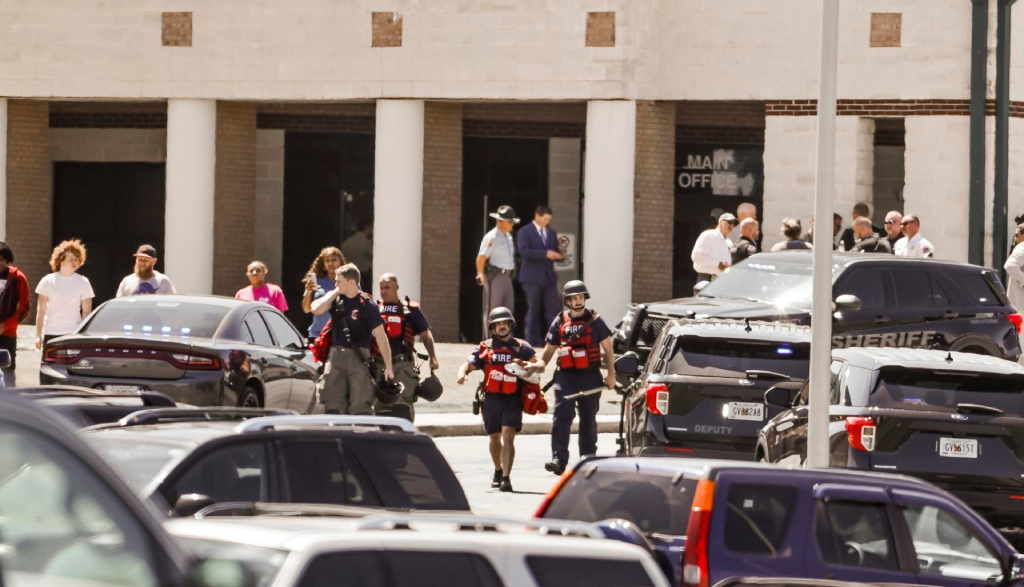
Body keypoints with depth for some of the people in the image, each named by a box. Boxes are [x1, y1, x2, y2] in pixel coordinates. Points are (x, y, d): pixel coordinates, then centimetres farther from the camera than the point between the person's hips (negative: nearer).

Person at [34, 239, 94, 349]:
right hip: (51, 334, 1)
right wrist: (38, 335, 0)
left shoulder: (83, 282, 4)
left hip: (74, 334, -1)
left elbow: (86, 311, 5)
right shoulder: (48, 281, 4)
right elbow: (41, 310, 5)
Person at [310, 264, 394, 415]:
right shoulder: (336, 300, 7)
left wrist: (388, 367, -10)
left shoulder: (367, 305, -7)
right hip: (336, 356, 4)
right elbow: (316, 309, -10)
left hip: (358, 358, -4)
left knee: (360, 407, -7)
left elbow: (380, 336, -8)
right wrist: (334, 293, -5)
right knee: (333, 406, 3)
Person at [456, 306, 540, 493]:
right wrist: (462, 373, -23)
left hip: (513, 400, -2)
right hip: (491, 399, 2)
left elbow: (538, 365, 3)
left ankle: (506, 477, -21)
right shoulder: (485, 348, 9)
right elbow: (469, 364, 0)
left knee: (508, 437, -16)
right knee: (495, 438, 16)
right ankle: (498, 471, 38)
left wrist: (525, 365, -18)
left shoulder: (521, 347, 7)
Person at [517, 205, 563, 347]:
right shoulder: (525, 232, -1)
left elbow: (555, 255, 18)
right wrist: (545, 253, -25)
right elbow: (524, 251, -17)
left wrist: (560, 254, -7)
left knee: (553, 310, -4)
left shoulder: (552, 234, 17)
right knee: (533, 311, 0)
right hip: (532, 278, -4)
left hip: (549, 278, 4)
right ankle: (533, 341, 4)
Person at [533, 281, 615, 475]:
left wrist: (611, 375, 1)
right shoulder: (559, 322, 9)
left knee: (588, 420, 11)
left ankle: (588, 458, 23)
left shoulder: (595, 320, 4)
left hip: (590, 377, 0)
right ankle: (559, 460, -22)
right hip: (566, 377, 0)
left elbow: (608, 349, 7)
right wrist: (540, 364, -5)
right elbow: (549, 349, 14)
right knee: (562, 417, -15)